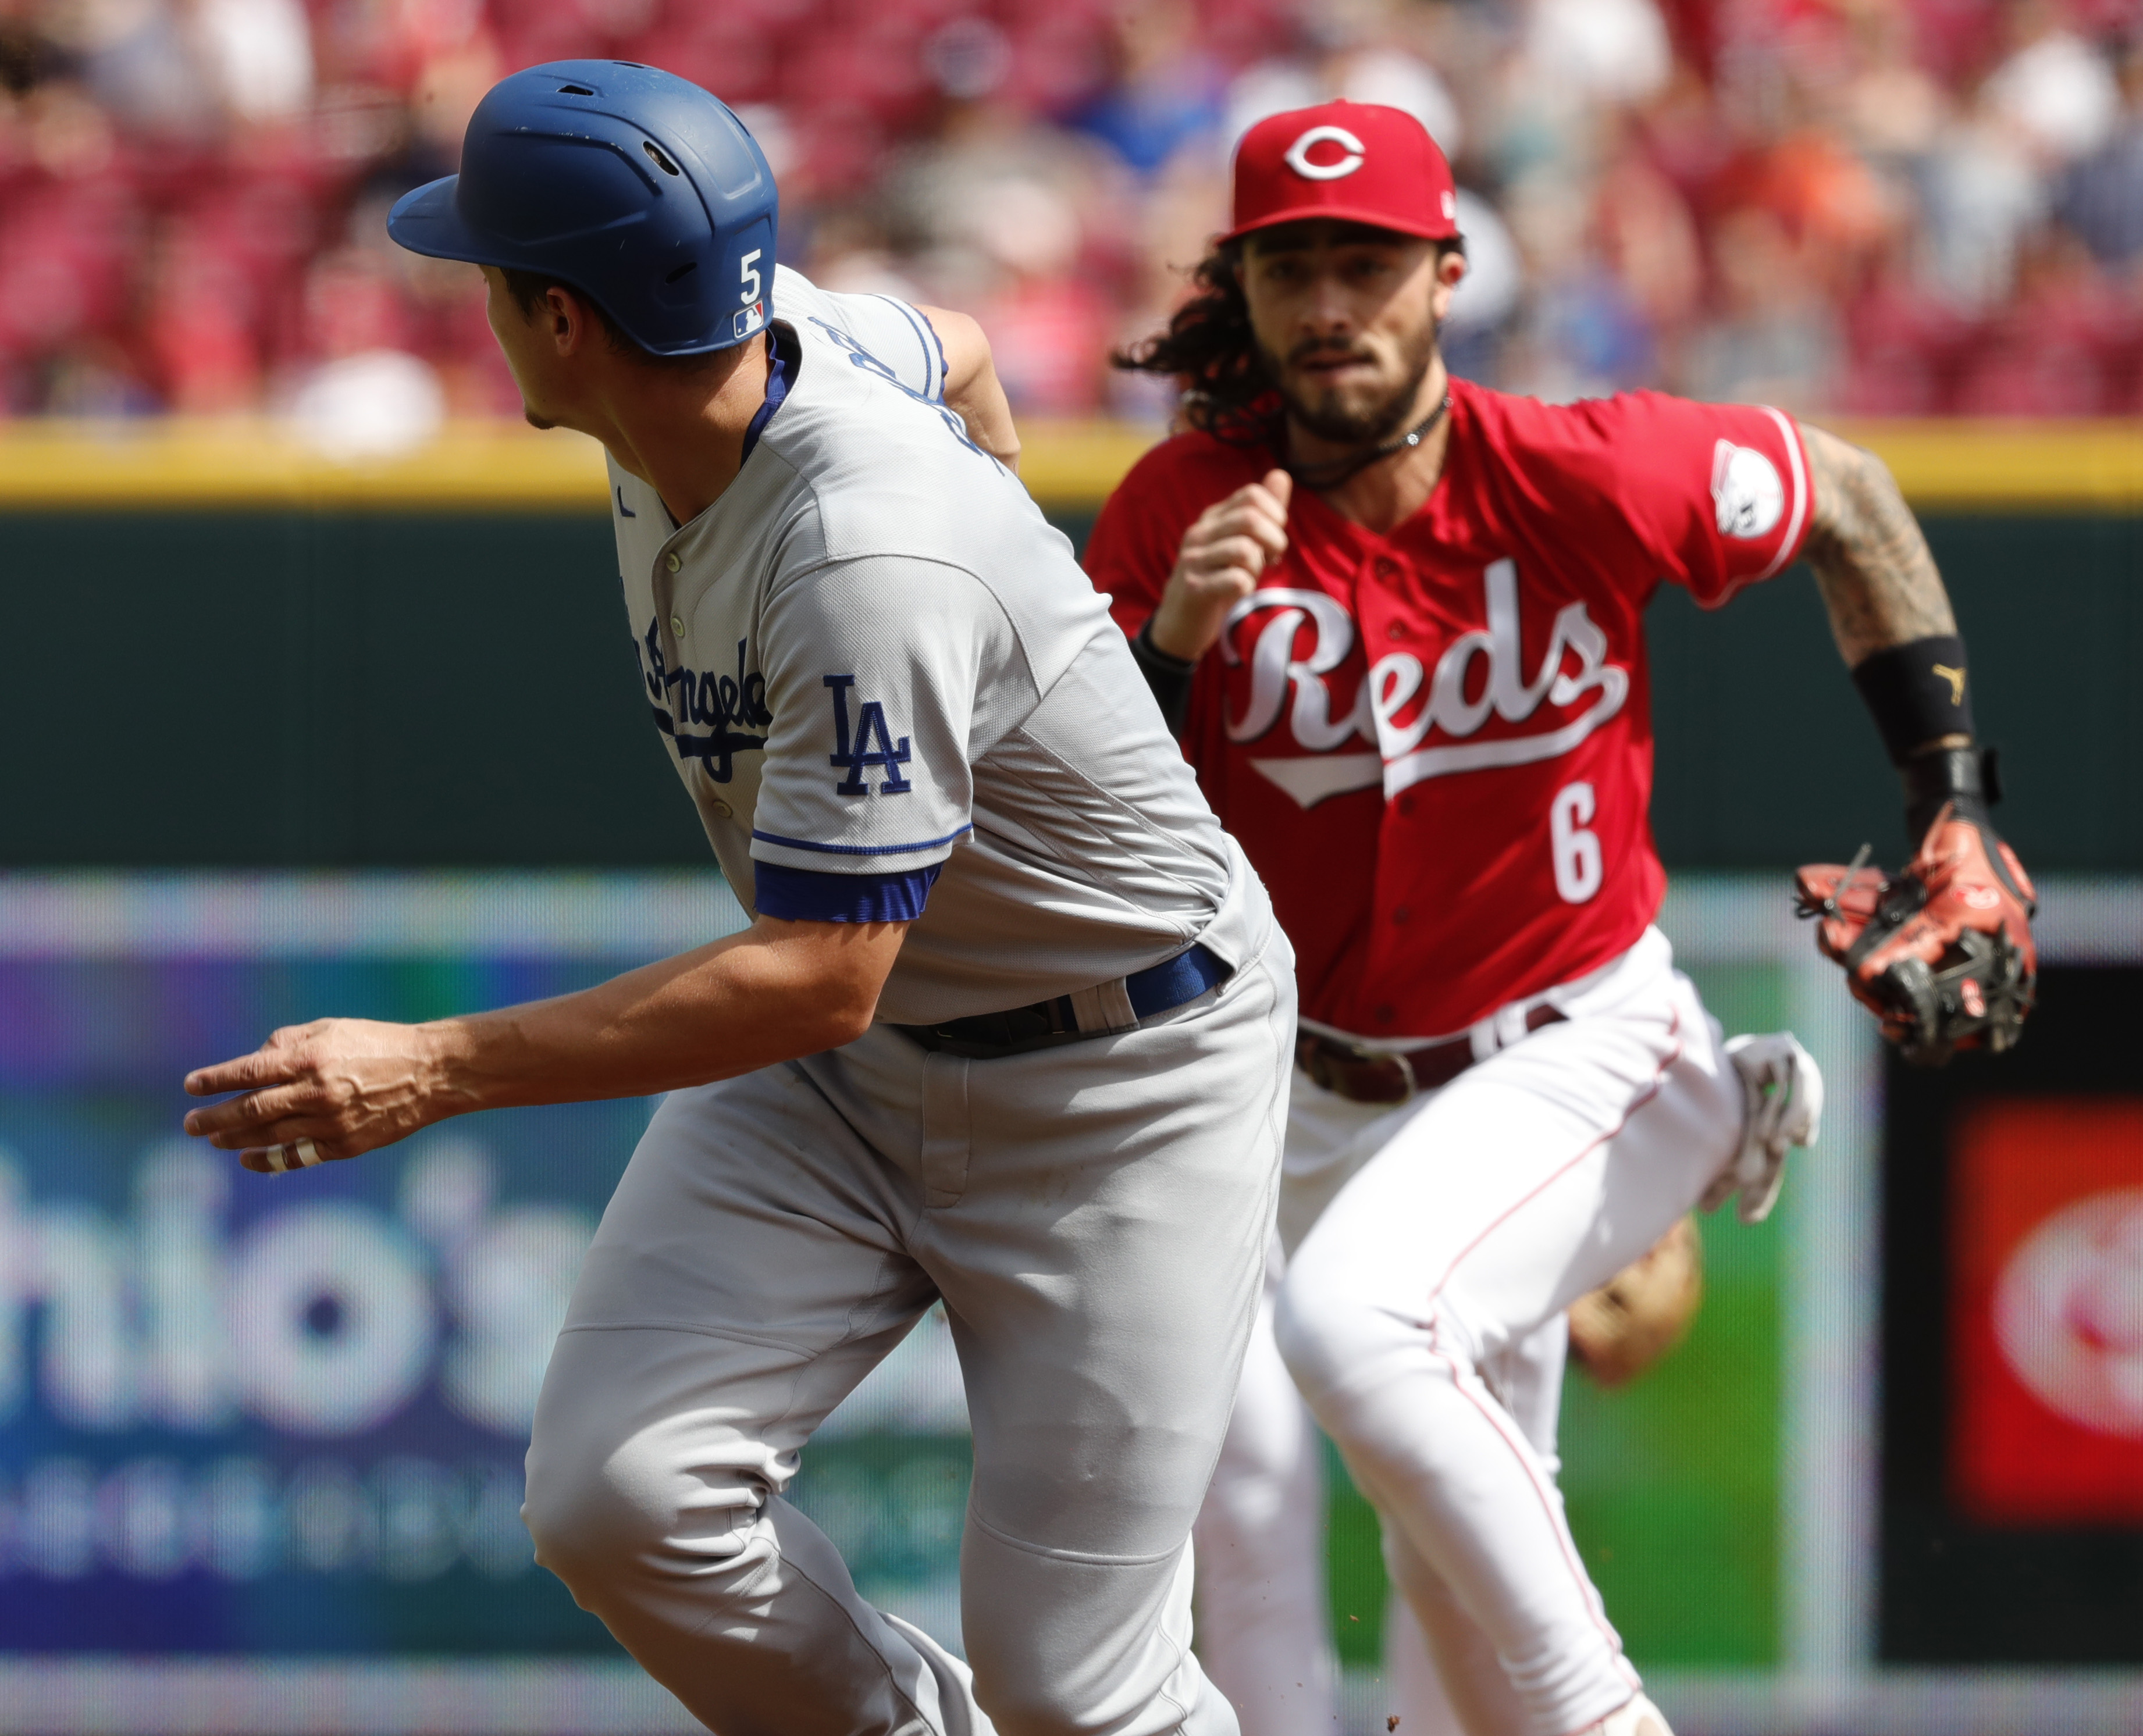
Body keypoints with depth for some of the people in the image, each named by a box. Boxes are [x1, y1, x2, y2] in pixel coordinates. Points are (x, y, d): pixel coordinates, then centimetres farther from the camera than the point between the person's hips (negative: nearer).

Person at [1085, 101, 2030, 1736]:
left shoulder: (1580, 476, -14)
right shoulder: (1185, 509, -10)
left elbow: (1850, 502, 5)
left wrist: (1952, 803, 2)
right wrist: (1171, 646, -29)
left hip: (1589, 1056, -4)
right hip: (1316, 1093, 4)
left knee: (1355, 1313, -30)